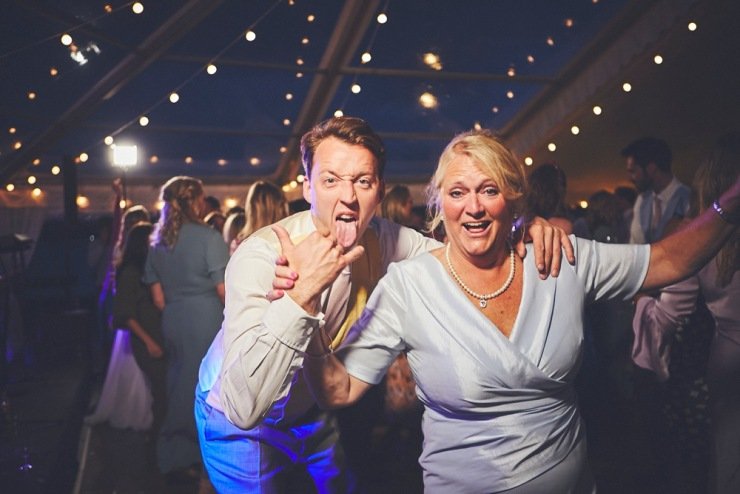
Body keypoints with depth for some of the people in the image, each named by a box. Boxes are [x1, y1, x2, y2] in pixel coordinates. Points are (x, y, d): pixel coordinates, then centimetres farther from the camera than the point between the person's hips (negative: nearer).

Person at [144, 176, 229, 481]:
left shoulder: (158, 243, 8)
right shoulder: (209, 238, -11)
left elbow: (158, 298, 10)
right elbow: (225, 291, -14)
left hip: (173, 324, 6)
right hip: (206, 324, -6)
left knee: (179, 390, 16)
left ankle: (177, 457, 26)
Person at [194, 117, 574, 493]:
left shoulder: (381, 239, -16)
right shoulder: (261, 256, -33)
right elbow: (243, 408, -42)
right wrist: (301, 291, -52)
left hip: (315, 414, 5)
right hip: (241, 427, -5)